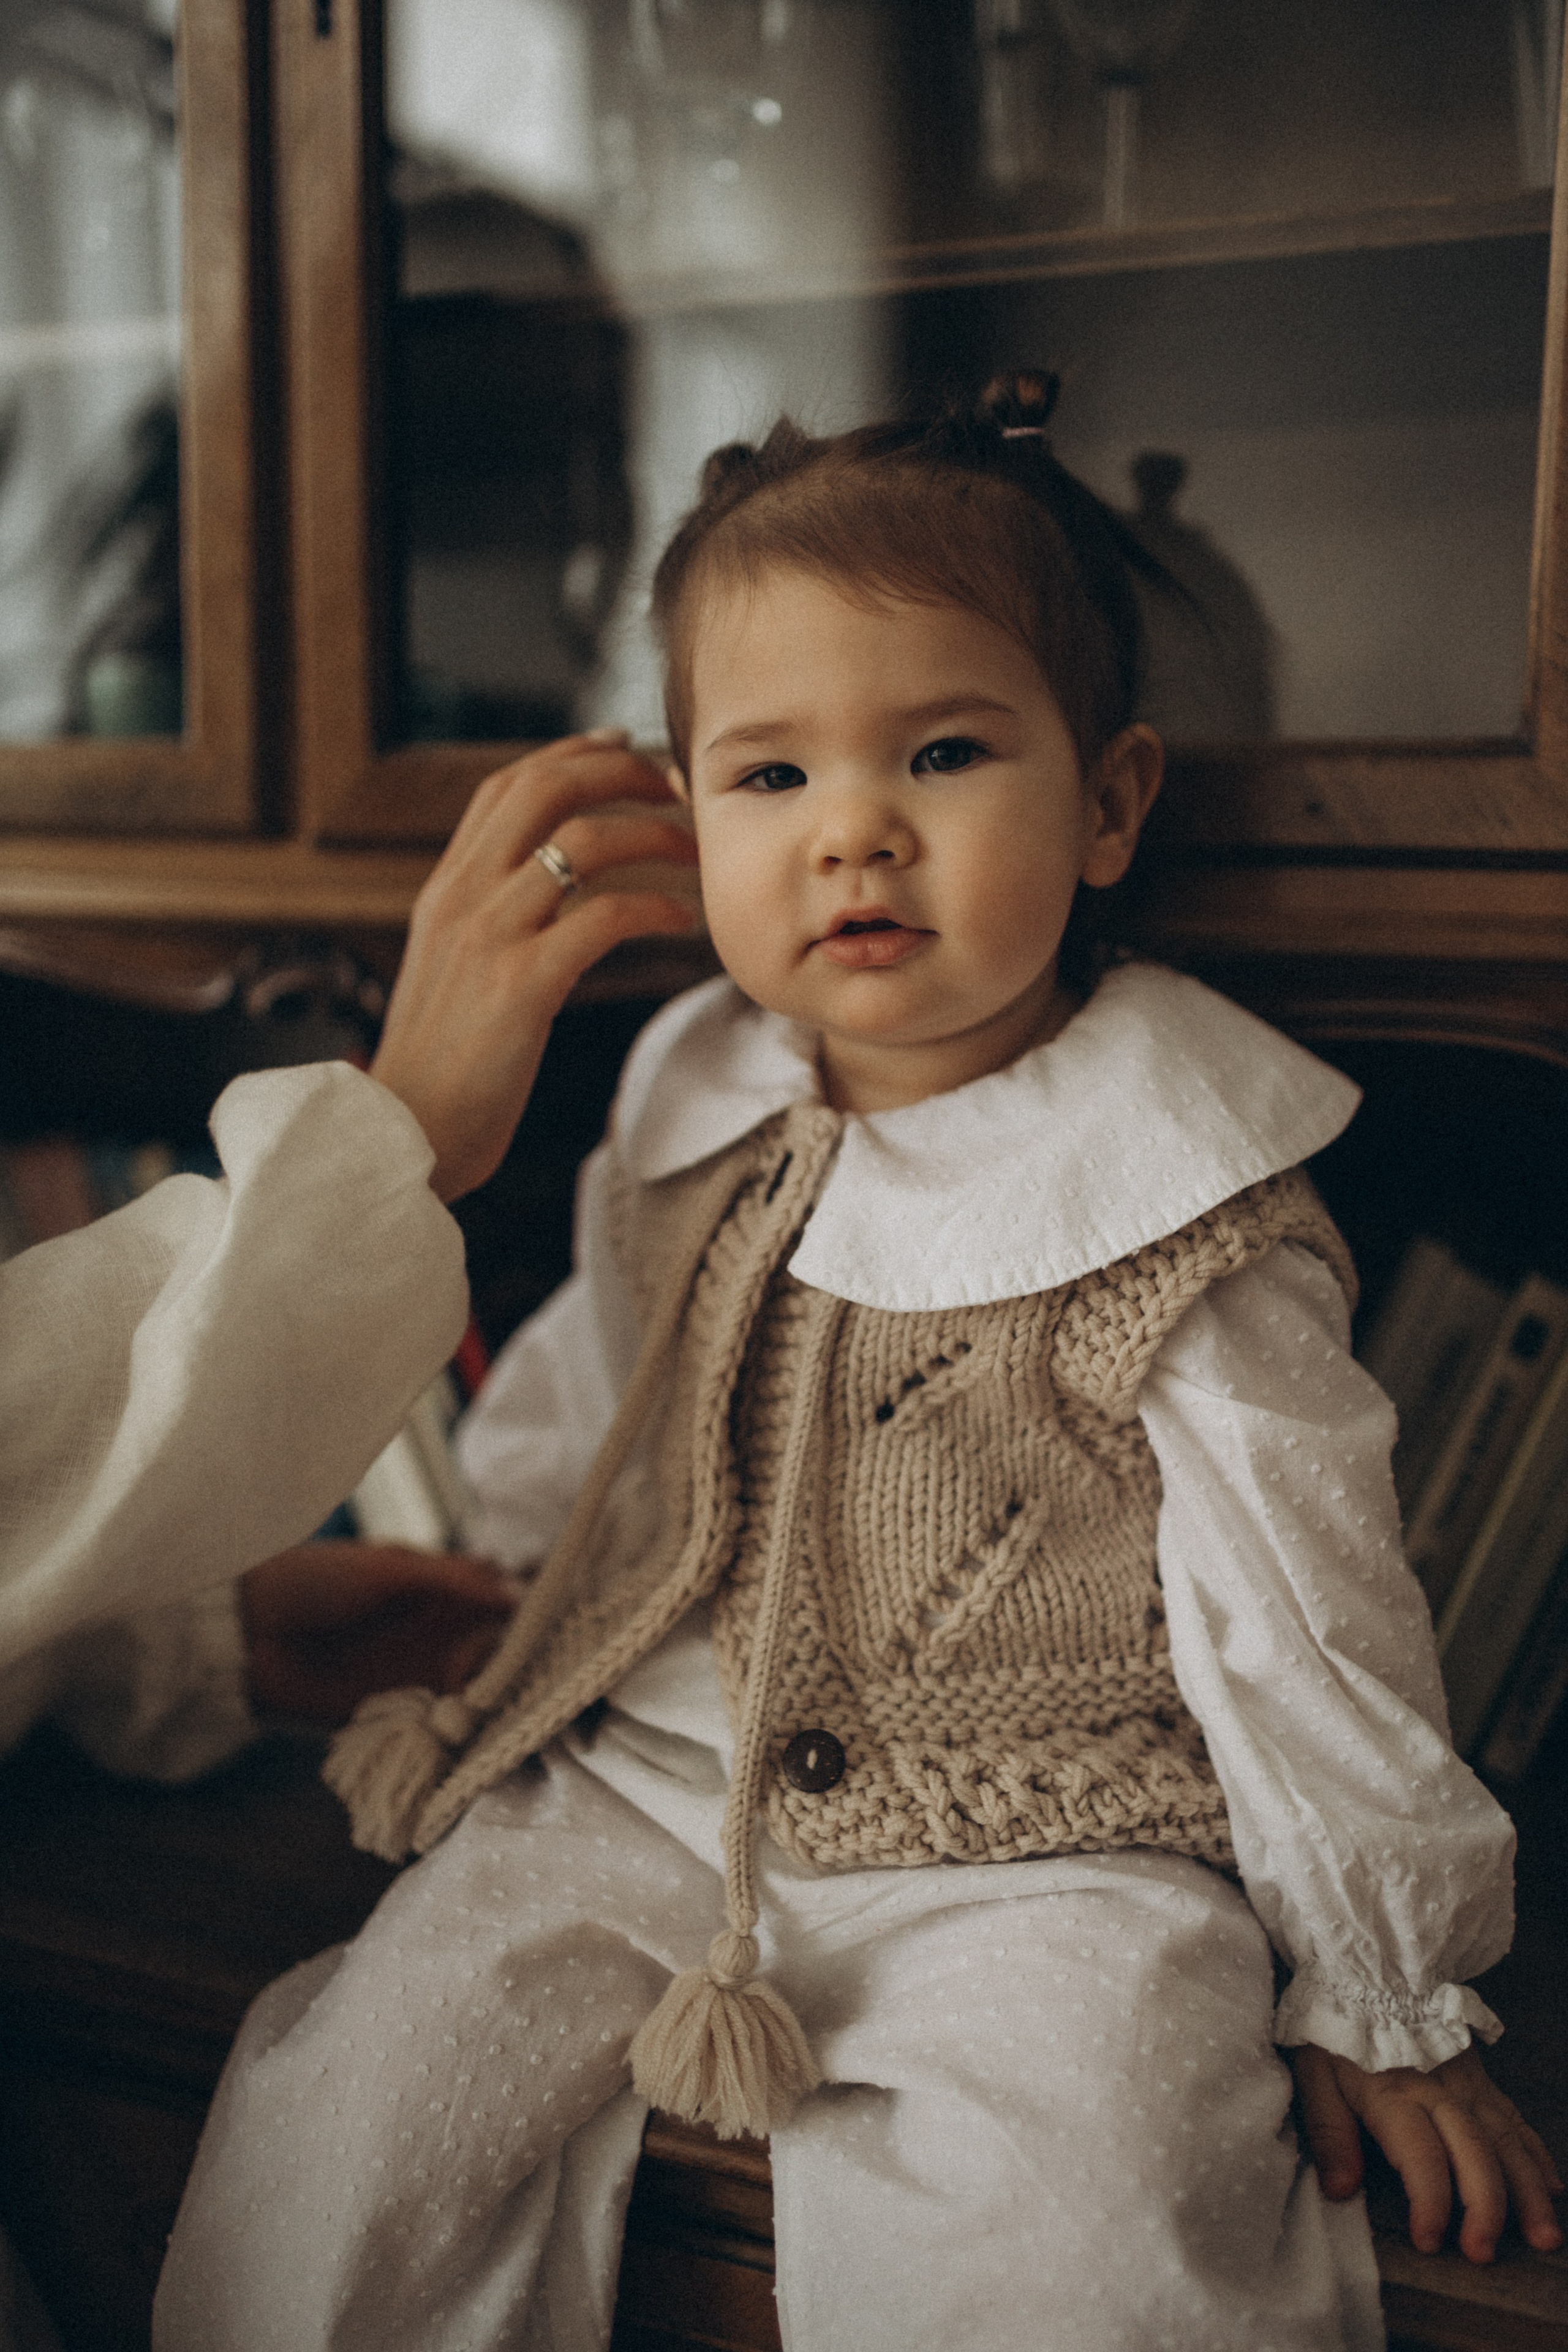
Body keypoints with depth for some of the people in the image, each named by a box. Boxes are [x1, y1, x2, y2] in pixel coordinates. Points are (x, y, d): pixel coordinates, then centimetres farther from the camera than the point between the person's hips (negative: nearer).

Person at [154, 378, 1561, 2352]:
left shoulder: (1180, 1210, -14)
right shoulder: (695, 1128, 2)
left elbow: (1303, 1619, -9)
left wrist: (1386, 2004, -3)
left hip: (1037, 1856, -4)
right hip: (650, 1784, 5)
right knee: (336, 2130, -4)